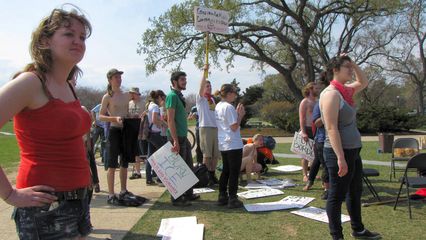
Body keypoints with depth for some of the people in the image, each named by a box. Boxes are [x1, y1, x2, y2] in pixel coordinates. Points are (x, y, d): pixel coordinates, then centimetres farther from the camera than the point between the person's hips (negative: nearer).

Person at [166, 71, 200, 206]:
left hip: (183, 137, 10)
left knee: (188, 167, 17)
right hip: (177, 137, -10)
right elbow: (170, 120, -20)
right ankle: (176, 199, 7)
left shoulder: (179, 95, 16)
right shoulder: (172, 96, -14)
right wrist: (175, 141, -23)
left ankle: (188, 194, 29)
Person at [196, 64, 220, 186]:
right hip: (205, 128, -6)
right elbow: (201, 86, -17)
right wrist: (205, 71, -20)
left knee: (215, 154, 9)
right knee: (207, 154, -3)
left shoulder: (212, 99, 19)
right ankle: (207, 177, 4)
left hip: (215, 128, 7)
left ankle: (212, 175, 19)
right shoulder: (200, 98, 0)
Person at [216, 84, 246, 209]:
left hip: (223, 145, 9)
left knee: (225, 171, 16)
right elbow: (234, 127, -18)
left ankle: (222, 197, 20)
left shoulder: (218, 106, 12)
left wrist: (236, 114, 12)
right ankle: (232, 199, 5)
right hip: (234, 145, -9)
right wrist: (240, 115, -6)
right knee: (234, 172, 0)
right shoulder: (229, 107, -16)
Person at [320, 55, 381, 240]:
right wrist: (340, 158, -26)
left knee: (355, 193, 21)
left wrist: (353, 64, 15)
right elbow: (331, 128, -22)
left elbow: (364, 83, 31)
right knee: (337, 195, 2)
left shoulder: (346, 90, 11)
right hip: (340, 152, -10)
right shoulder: (331, 93, -17)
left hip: (353, 151, 10)